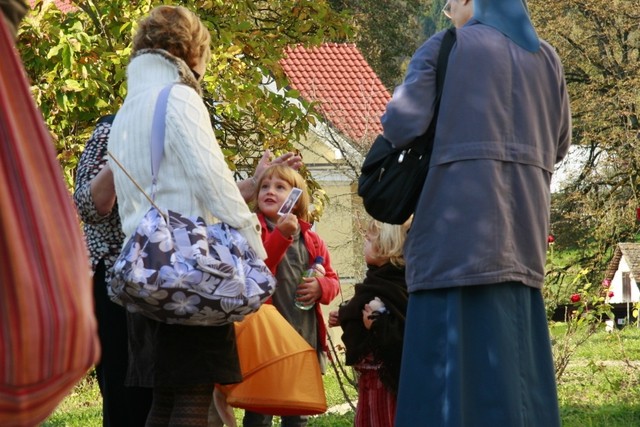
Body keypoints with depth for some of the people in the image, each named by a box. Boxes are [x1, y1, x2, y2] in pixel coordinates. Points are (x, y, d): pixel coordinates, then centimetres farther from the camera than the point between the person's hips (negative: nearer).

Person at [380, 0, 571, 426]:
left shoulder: (442, 47, 1)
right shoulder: (545, 57, 15)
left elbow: (401, 125, -8)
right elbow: (558, 144, 21)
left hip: (459, 219, -5)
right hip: (522, 228, 5)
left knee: (455, 354, -7)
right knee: (515, 362, 8)